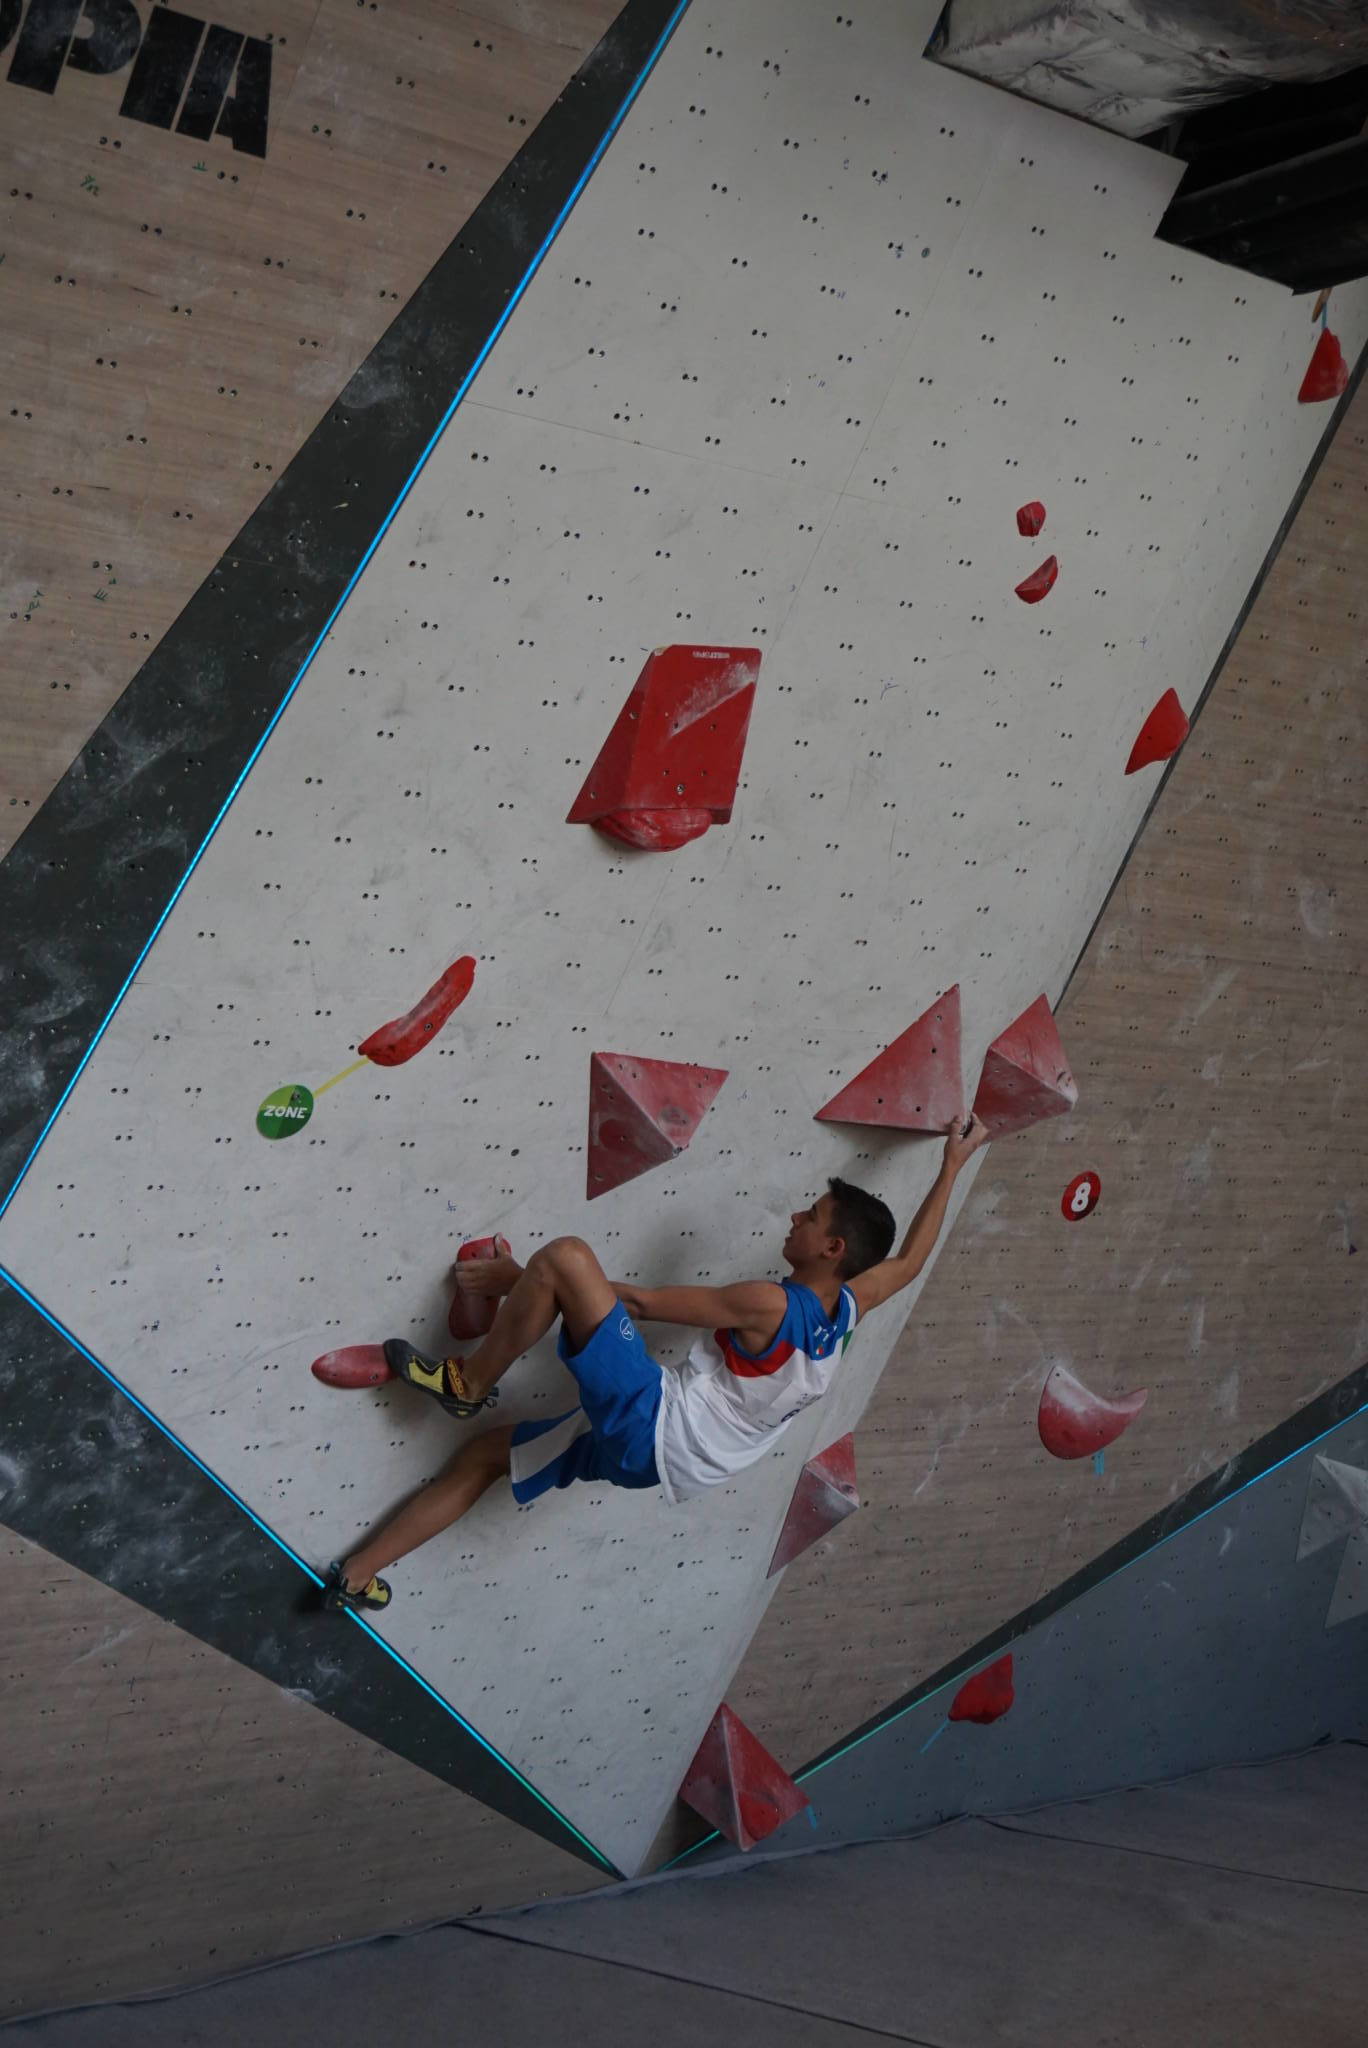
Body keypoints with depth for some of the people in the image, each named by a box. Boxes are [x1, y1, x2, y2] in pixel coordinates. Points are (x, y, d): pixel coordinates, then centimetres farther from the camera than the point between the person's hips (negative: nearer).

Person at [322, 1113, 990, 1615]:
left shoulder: (771, 1305, -18)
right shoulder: (844, 1312, 3)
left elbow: (645, 1302, -15)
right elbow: (910, 1259, 23)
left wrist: (514, 1278, -8)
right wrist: (952, 1165, 30)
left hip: (648, 1422, -9)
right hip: (655, 1455, 9)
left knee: (565, 1257, -16)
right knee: (486, 1452, 21)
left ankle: (467, 1383, -1)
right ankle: (359, 1577, 21)